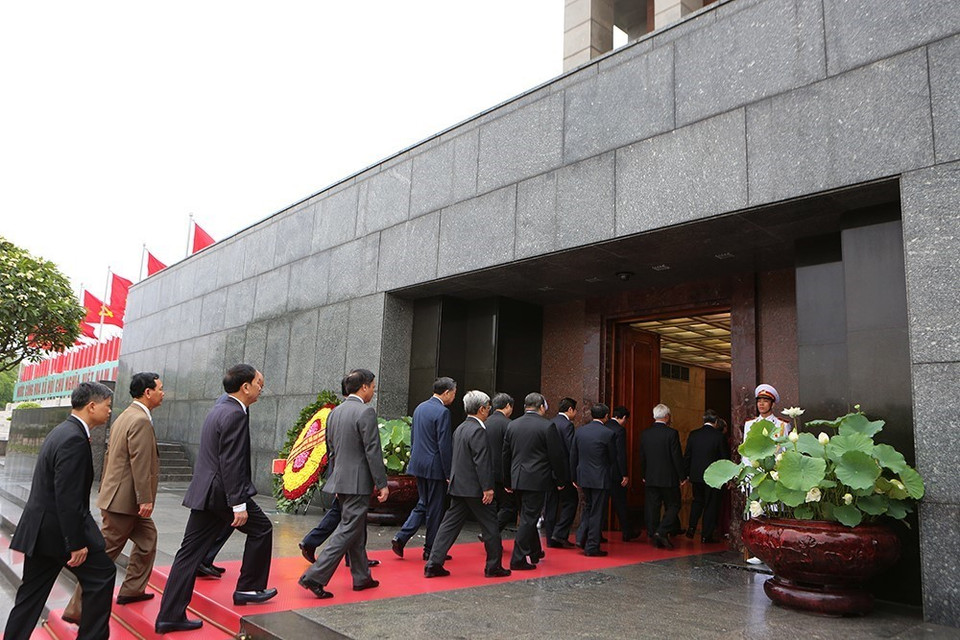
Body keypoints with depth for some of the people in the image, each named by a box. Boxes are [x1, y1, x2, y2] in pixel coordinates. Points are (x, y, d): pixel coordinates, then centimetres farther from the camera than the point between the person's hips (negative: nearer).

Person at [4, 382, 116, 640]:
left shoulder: (62, 431, 12)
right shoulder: (74, 439, -21)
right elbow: (67, 497, -24)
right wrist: (77, 543, -20)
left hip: (40, 528, 10)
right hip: (58, 529, -10)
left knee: (32, 594, 15)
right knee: (102, 574, 4)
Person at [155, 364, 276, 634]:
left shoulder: (220, 407, 11)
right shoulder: (235, 414, -17)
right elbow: (231, 463, -21)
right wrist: (239, 504, -20)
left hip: (203, 491, 9)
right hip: (222, 491, -9)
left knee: (190, 552, 9)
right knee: (261, 528, 10)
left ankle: (170, 616, 12)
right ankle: (248, 588, 19)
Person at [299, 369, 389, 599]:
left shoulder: (335, 412, 10)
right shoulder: (366, 412, -15)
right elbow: (373, 451, -17)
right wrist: (382, 484, -11)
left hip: (340, 479, 9)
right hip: (358, 482, -9)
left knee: (356, 530, 18)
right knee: (348, 530, -3)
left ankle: (361, 577, 27)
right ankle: (315, 577, -6)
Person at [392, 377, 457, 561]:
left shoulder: (420, 408, 10)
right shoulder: (442, 412, -16)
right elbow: (444, 445, -18)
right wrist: (449, 473, -12)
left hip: (418, 464, 8)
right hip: (434, 467, -8)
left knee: (423, 504, 19)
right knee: (435, 509, 5)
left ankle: (400, 538, 10)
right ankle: (431, 550, 15)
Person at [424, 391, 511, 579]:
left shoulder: (460, 429, 12)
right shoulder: (478, 431, -17)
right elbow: (482, 462, -21)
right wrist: (488, 488, -19)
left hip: (458, 486, 9)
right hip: (475, 488, -9)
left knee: (450, 524, 9)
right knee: (490, 526, 6)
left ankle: (434, 564, 7)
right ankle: (493, 566, 16)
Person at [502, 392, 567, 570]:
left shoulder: (512, 425, 6)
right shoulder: (547, 426, -10)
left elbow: (506, 455, 11)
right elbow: (557, 455, -8)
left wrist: (507, 482, 19)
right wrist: (560, 480, 3)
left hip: (517, 479, 6)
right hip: (536, 480, -6)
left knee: (528, 516, 20)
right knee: (529, 519, 0)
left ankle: (534, 552, 34)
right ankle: (518, 559, 1)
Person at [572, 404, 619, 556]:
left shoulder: (579, 431, 1)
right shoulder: (608, 433, -13)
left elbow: (573, 457, 6)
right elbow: (613, 459, -2)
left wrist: (575, 477, 15)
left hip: (583, 477, 5)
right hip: (600, 479, -5)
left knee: (588, 507, 22)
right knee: (596, 512, 5)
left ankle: (581, 537, 14)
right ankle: (592, 547, 11)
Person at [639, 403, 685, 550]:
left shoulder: (645, 434, 3)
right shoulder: (672, 433, -11)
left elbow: (642, 458, 8)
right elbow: (677, 457, -11)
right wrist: (682, 476, -1)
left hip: (650, 478, 4)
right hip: (668, 478, -4)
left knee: (652, 508, 9)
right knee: (673, 506, 7)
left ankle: (653, 535, 11)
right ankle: (662, 532, -6)